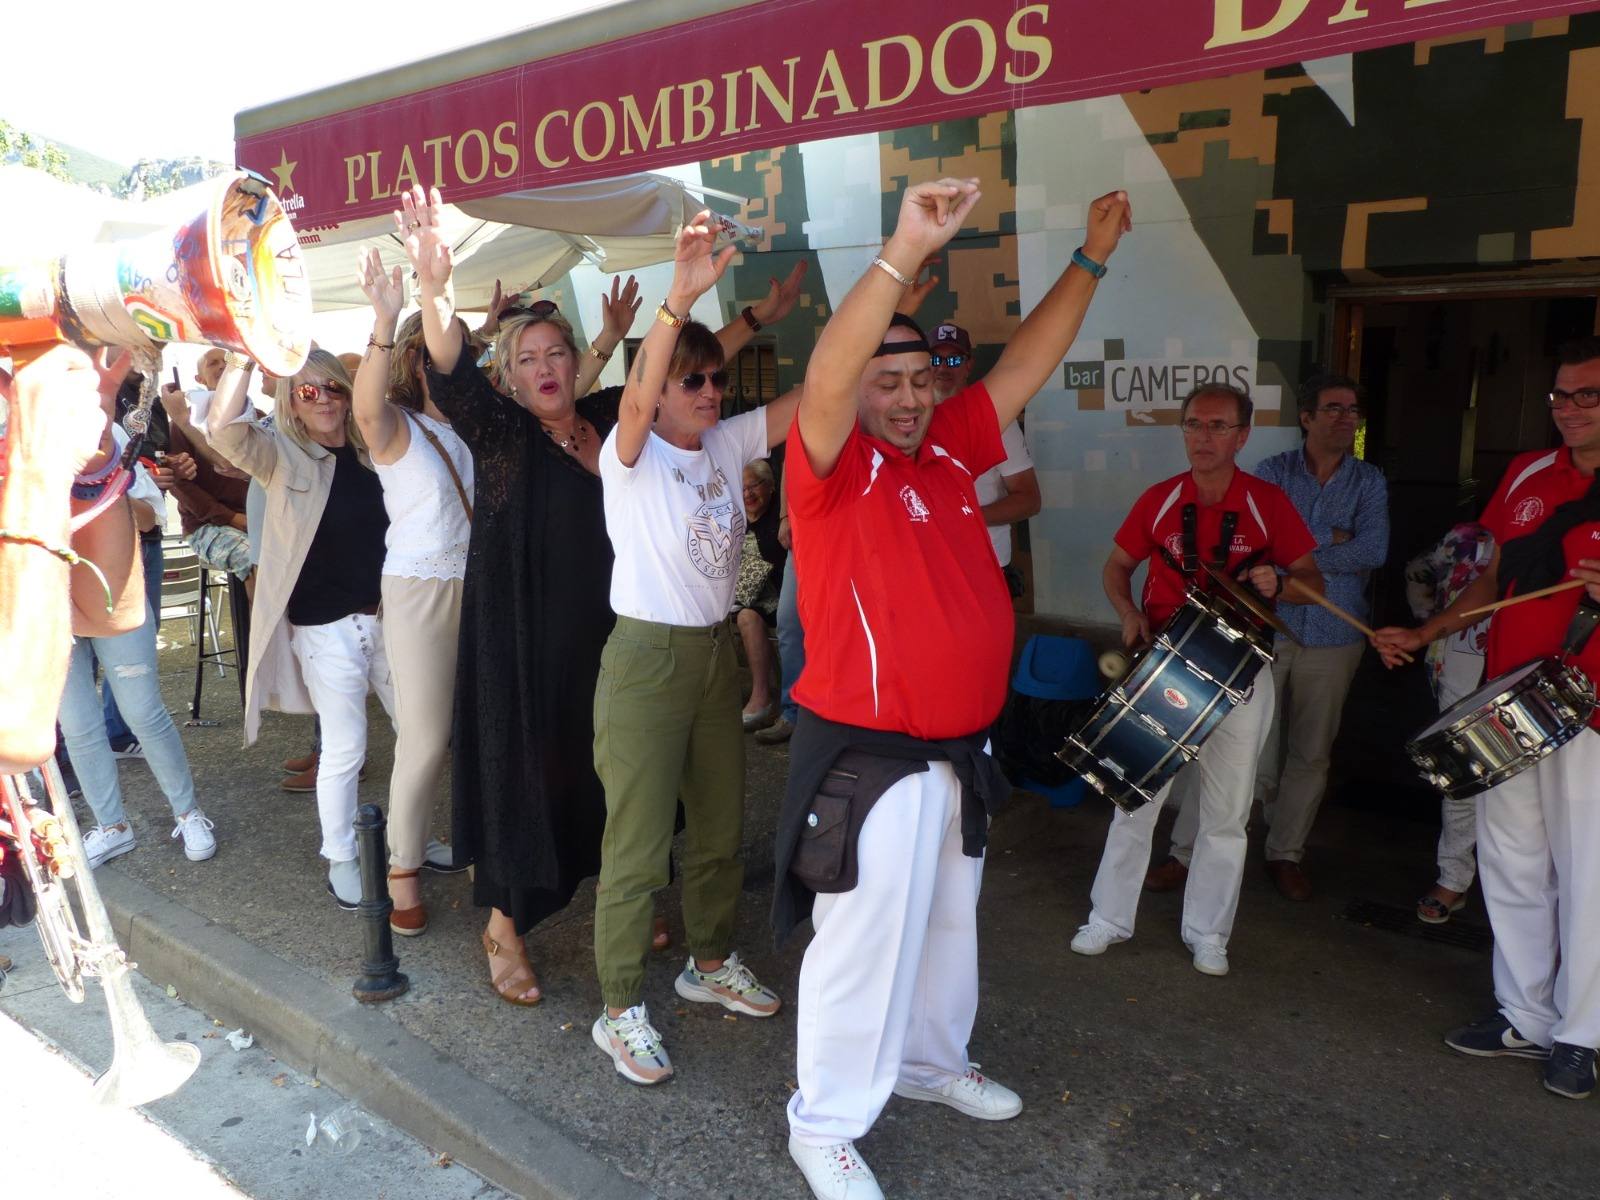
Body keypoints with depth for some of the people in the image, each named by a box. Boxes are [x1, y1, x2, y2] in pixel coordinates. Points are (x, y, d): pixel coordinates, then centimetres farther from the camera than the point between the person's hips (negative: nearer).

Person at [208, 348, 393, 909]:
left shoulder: (372, 450, 6)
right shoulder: (282, 456, -6)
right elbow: (223, 430, -23)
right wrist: (243, 355, -34)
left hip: (387, 615, 5)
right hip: (326, 628, -4)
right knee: (344, 749, 1)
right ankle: (340, 859, 23)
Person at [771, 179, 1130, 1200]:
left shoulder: (949, 448, 5)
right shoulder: (833, 464, -14)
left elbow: (1026, 364, 10)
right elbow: (827, 374, -33)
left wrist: (1092, 260, 6)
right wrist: (907, 251, -41)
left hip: (961, 749, 8)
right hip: (870, 758, -7)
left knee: (949, 924, 24)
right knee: (866, 943, 3)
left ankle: (933, 1060, 47)